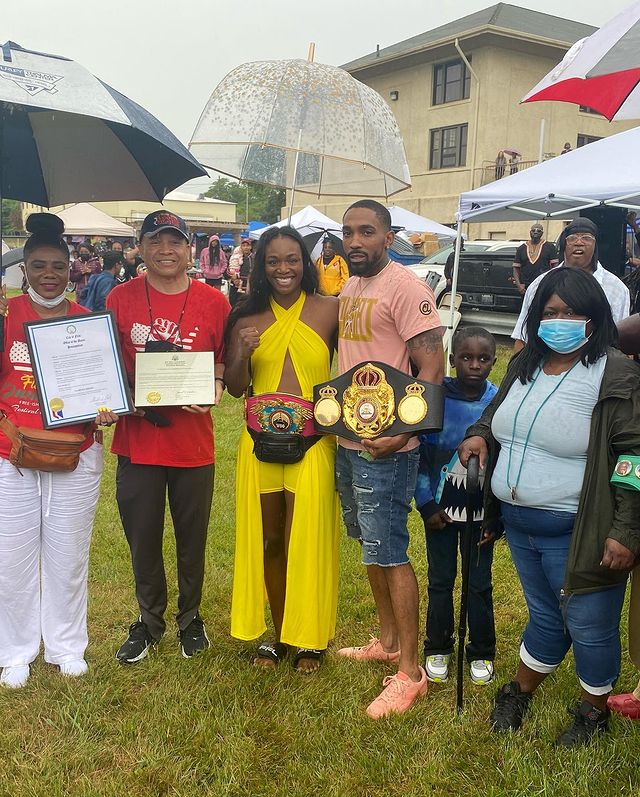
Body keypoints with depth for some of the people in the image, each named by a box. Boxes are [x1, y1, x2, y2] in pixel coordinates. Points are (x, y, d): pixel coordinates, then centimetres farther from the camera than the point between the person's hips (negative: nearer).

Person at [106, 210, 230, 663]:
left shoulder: (213, 302, -1)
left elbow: (228, 361, 6)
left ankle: (190, 617, 35)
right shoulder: (121, 299, 0)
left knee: (192, 538, 13)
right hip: (136, 439, 1)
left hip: (192, 441, 0)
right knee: (142, 538, 13)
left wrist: (216, 384, -15)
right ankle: (150, 621, 34)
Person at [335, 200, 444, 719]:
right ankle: (388, 641, 35)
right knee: (370, 545, 18)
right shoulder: (348, 290, 13)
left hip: (386, 446, -9)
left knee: (389, 554, -4)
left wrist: (401, 432, -25)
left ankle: (410, 672, 10)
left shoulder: (405, 288, -13)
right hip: (348, 439, 9)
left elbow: (432, 367, -18)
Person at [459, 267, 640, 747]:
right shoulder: (524, 365, 7)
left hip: (578, 535, -6)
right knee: (546, 617, 22)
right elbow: (498, 412, 23)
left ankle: (594, 711, 35)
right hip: (520, 523, 6)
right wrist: (480, 435, 2)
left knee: (590, 628, 11)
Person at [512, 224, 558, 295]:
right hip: (526, 288, 3)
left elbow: (555, 266, 3)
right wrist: (518, 285, -3)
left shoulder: (549, 246, 7)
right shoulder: (522, 248, 13)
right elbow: (516, 268, 12)